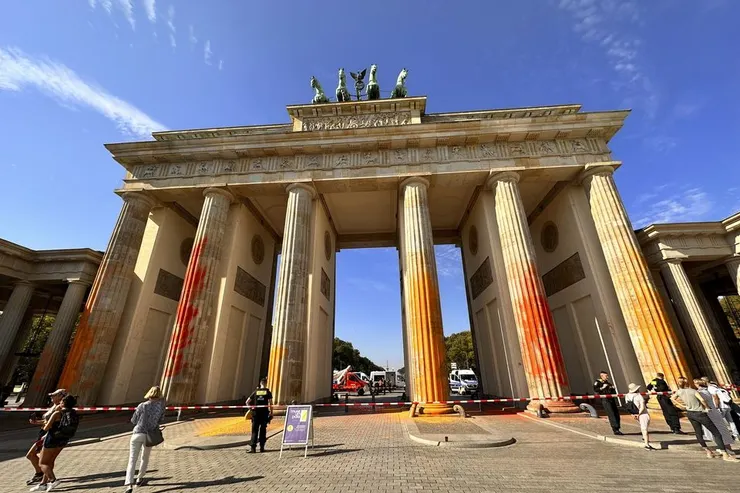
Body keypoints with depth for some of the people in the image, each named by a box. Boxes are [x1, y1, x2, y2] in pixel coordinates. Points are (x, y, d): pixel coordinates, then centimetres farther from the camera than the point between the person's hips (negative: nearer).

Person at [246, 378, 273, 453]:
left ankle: (253, 447, -1)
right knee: (263, 430, 9)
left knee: (254, 430, 6)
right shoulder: (268, 392, 0)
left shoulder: (255, 392, 6)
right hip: (264, 412, -1)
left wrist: (251, 408, 15)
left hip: (256, 413, 1)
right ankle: (262, 447, 12)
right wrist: (271, 412, 0)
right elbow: (270, 404, -6)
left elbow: (247, 402, 4)